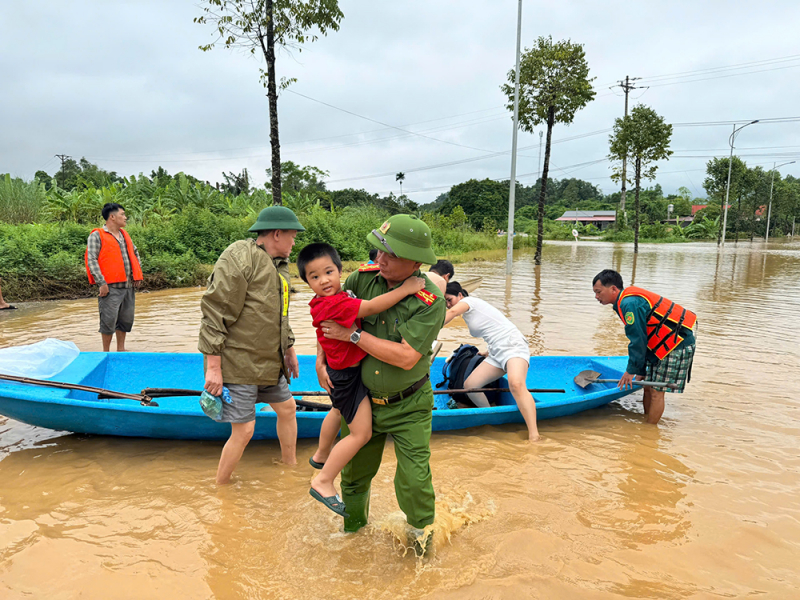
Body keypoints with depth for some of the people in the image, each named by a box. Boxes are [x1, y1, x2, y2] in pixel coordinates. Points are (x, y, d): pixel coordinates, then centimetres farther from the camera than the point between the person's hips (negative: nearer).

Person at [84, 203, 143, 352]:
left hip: (128, 286, 7)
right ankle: (106, 353, 10)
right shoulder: (97, 236, -4)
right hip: (110, 288, -7)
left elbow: (135, 253, 31)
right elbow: (91, 260, -12)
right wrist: (101, 283, -19)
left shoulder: (124, 234, 18)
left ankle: (121, 350, 24)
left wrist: (137, 274, 18)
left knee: (126, 319, 11)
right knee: (109, 320, -4)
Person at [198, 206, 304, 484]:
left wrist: (289, 349, 24)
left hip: (268, 361, 9)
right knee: (244, 429, -5)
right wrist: (213, 367, -22)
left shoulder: (279, 263, 12)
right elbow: (215, 314, -21)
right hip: (237, 364, -9)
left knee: (287, 408, 18)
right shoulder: (239, 258, -18)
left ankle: (290, 466, 41)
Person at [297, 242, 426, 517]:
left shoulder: (330, 300, -1)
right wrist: (405, 289, -30)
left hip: (342, 371, 11)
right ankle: (323, 482, 2)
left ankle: (321, 456, 56)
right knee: (361, 432, -8)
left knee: (339, 412, 34)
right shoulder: (336, 304, -31)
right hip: (348, 374, -11)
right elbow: (373, 307, -34)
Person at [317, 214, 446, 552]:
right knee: (354, 471, 16)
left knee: (414, 479, -4)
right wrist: (320, 358, -4)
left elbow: (406, 357, -28)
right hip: (363, 398, 4)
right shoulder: (364, 276, -9)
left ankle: (421, 527, 29)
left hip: (408, 406, -3)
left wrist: (353, 335, -24)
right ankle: (352, 527, 45)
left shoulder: (430, 302, -22)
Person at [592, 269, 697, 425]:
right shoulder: (629, 300, 12)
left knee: (656, 391, -5)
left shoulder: (629, 303, -21)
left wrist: (631, 370, -12)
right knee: (648, 386, 12)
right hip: (664, 344, 10)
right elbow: (641, 339, 16)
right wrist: (641, 371, 17)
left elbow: (638, 340, -22)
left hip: (678, 344, -10)